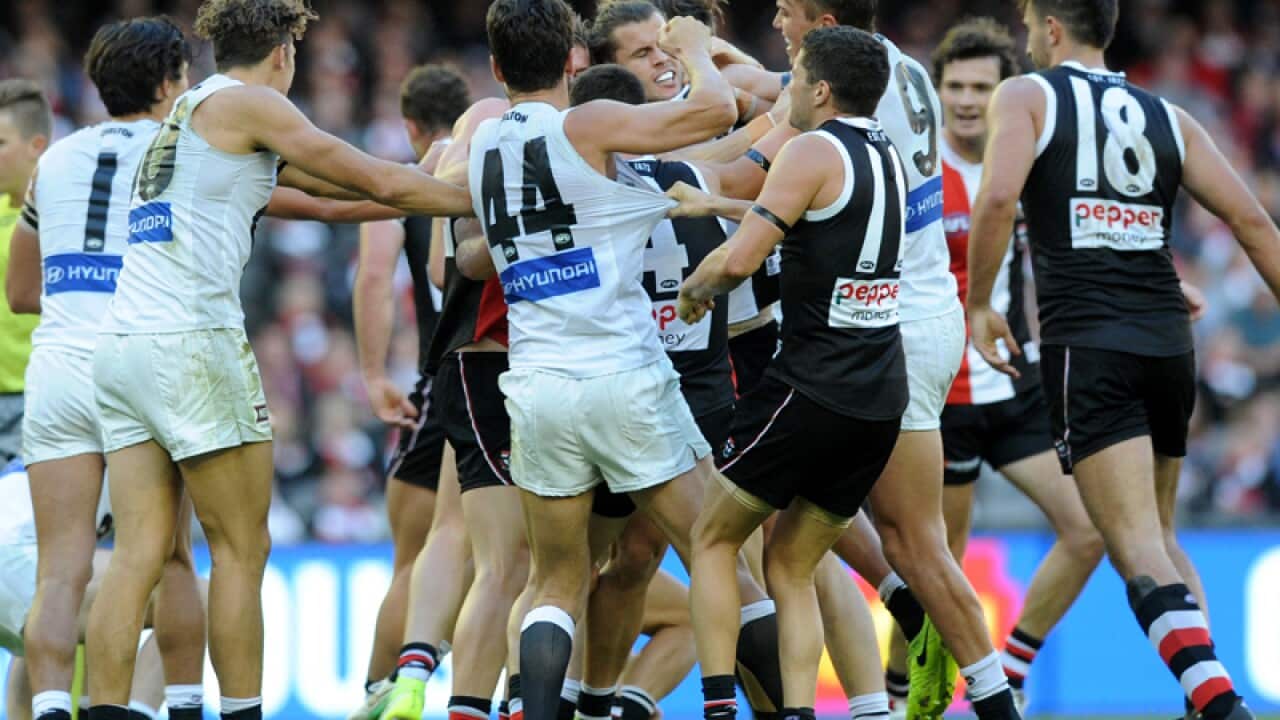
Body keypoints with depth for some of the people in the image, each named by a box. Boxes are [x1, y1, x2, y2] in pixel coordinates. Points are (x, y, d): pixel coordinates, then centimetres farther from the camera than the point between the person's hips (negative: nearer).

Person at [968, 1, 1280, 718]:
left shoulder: (1028, 96, 5)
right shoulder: (1171, 119, 16)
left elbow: (999, 197, -13)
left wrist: (980, 305, -2)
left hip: (1088, 344, -5)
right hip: (1169, 342, 5)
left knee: (1139, 549, -11)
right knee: (1160, 539, 20)